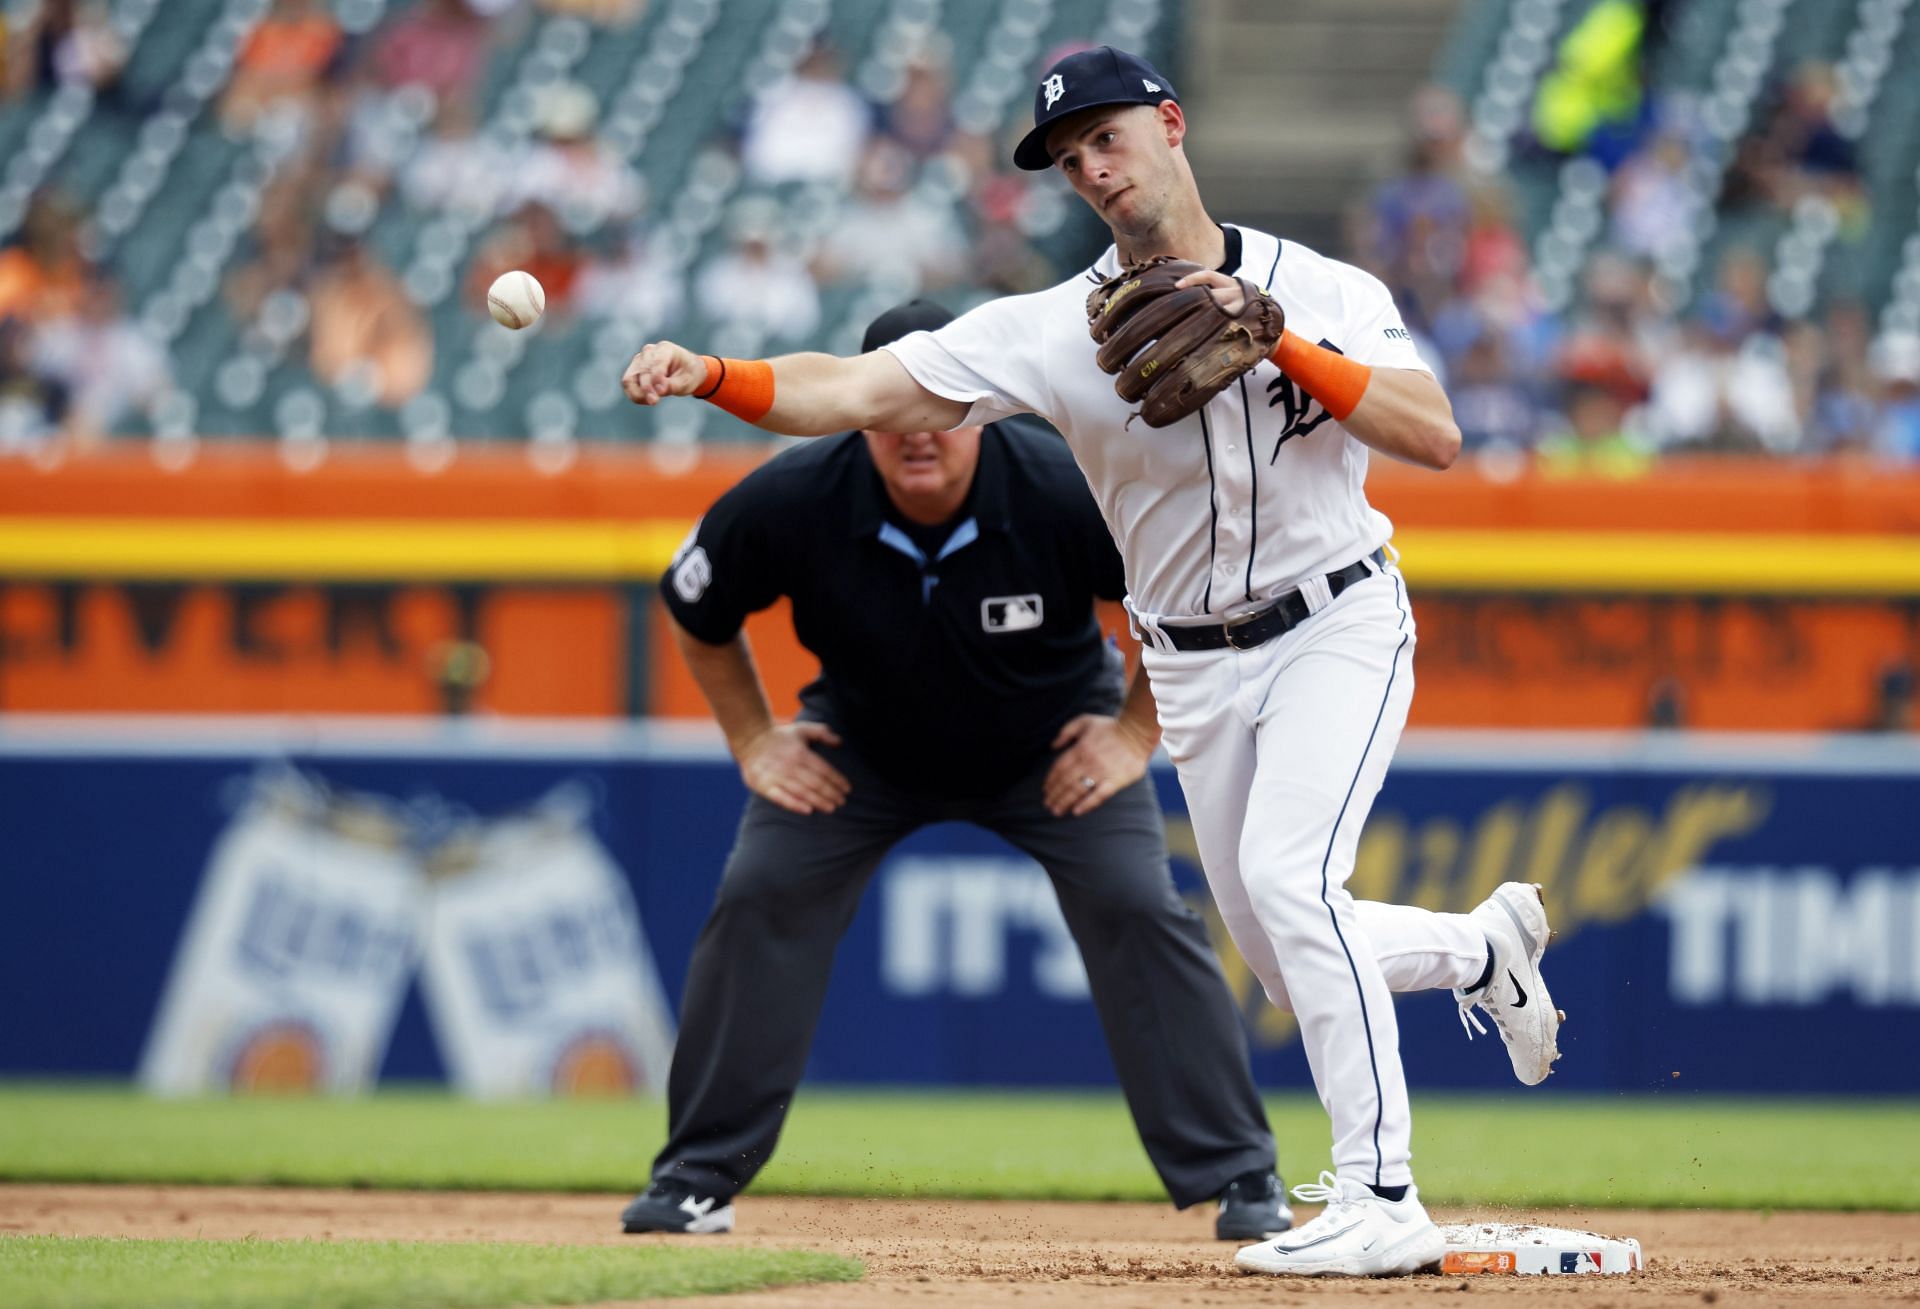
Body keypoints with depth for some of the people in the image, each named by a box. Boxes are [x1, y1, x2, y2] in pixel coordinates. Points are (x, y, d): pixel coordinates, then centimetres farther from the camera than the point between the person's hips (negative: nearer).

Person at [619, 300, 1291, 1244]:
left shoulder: (1067, 493, -32)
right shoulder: (791, 504, -28)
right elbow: (697, 613, -6)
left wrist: (1138, 733, -13)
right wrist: (754, 743, -6)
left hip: (1052, 742, -1)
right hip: (863, 741, 1)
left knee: (1138, 909, -16)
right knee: (758, 903, -13)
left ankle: (1240, 1177, -6)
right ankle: (697, 1181, -1)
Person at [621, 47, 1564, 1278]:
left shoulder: (1322, 293, -9)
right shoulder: (1054, 330, -7)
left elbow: (1437, 437, -21)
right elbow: (863, 392, -15)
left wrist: (1279, 344, -29)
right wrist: (710, 376, -30)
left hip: (1339, 630, -4)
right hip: (1198, 672, 4)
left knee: (1287, 878, -26)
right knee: (1292, 966, 8)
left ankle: (1381, 1200, -24)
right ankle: (1485, 948, 40)